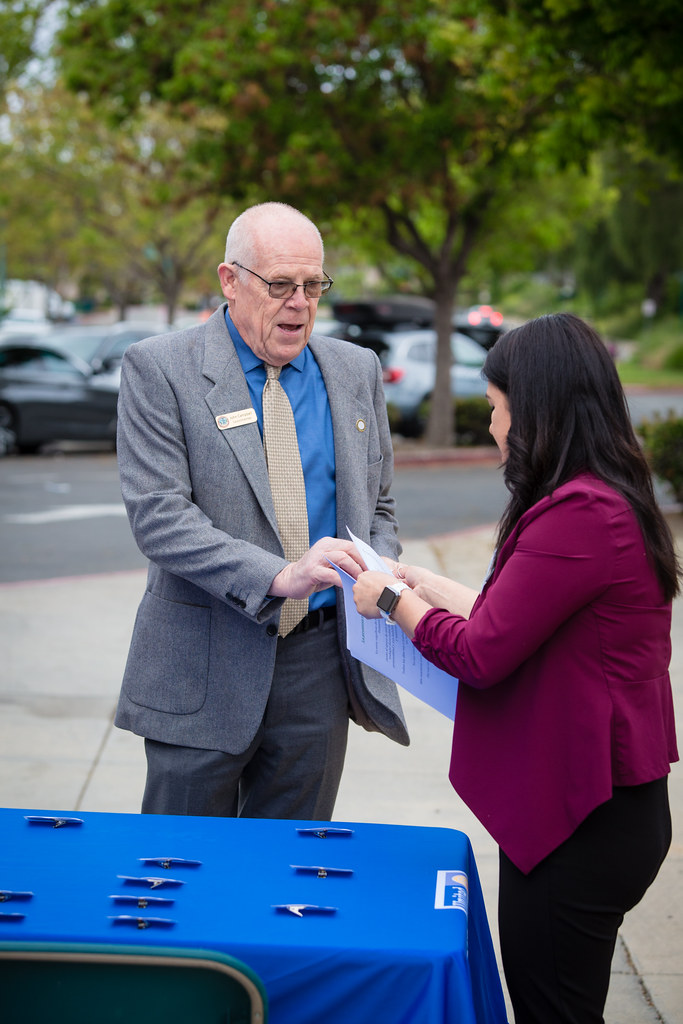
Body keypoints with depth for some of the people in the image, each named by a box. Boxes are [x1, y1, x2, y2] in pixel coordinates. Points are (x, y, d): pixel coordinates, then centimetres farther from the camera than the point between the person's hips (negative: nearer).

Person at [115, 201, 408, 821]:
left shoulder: (357, 370, 9)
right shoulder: (159, 370, -6)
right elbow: (157, 516, -15)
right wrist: (280, 576, -26)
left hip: (321, 659, 4)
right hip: (206, 666, -3)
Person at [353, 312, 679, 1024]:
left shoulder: (576, 516, -23)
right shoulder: (611, 499, 11)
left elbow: (480, 656, -19)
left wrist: (392, 602, -3)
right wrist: (438, 592, 19)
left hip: (582, 826, -10)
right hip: (603, 804, 10)